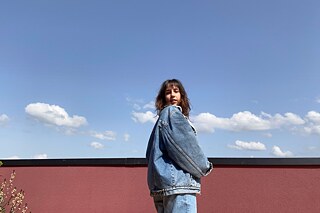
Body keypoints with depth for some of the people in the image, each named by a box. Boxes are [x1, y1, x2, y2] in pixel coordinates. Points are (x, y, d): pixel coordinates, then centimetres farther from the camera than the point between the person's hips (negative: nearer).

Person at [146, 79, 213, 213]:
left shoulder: (162, 117, 22)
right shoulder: (172, 113, -4)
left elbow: (149, 153, 21)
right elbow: (186, 147, -13)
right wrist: (204, 167, 2)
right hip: (179, 182, -10)